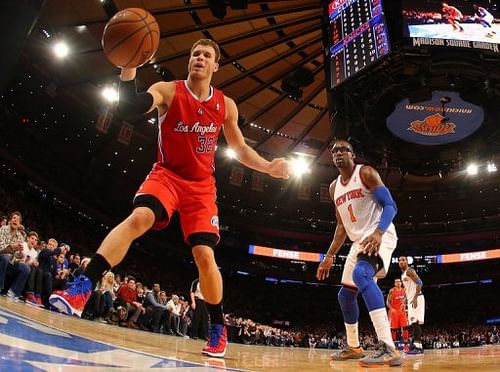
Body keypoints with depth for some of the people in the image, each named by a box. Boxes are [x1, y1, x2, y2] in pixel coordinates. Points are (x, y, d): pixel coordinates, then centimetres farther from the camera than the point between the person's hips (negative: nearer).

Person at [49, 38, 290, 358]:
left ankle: (218, 328, 11)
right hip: (167, 174, -1)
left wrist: (269, 168, -2)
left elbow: (240, 148, 13)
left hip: (202, 184, 2)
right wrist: (129, 67, -40)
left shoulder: (226, 105, 3)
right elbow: (129, 107, -25)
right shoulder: (168, 91, -5)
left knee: (205, 255, -7)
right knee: (139, 217, -32)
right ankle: (83, 288, -28)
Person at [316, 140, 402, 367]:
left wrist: (378, 232, -35)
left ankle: (388, 348, -41)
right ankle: (353, 347, 32)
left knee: (361, 274, -36)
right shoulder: (334, 187, 14)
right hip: (359, 241, 9)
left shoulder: (366, 173, -8)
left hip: (380, 236, -9)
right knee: (345, 294, 13)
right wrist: (329, 256, 15)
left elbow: (390, 206, -17)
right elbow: (341, 226, 19)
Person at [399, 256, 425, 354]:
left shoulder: (409, 271, -10)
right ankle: (416, 344, 13)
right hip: (410, 299, 10)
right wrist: (406, 300, 25)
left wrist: (415, 298, -27)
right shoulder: (403, 274, 20)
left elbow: (419, 283, -20)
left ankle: (418, 346, -15)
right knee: (413, 323, 10)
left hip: (416, 298, -10)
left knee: (415, 322, -14)